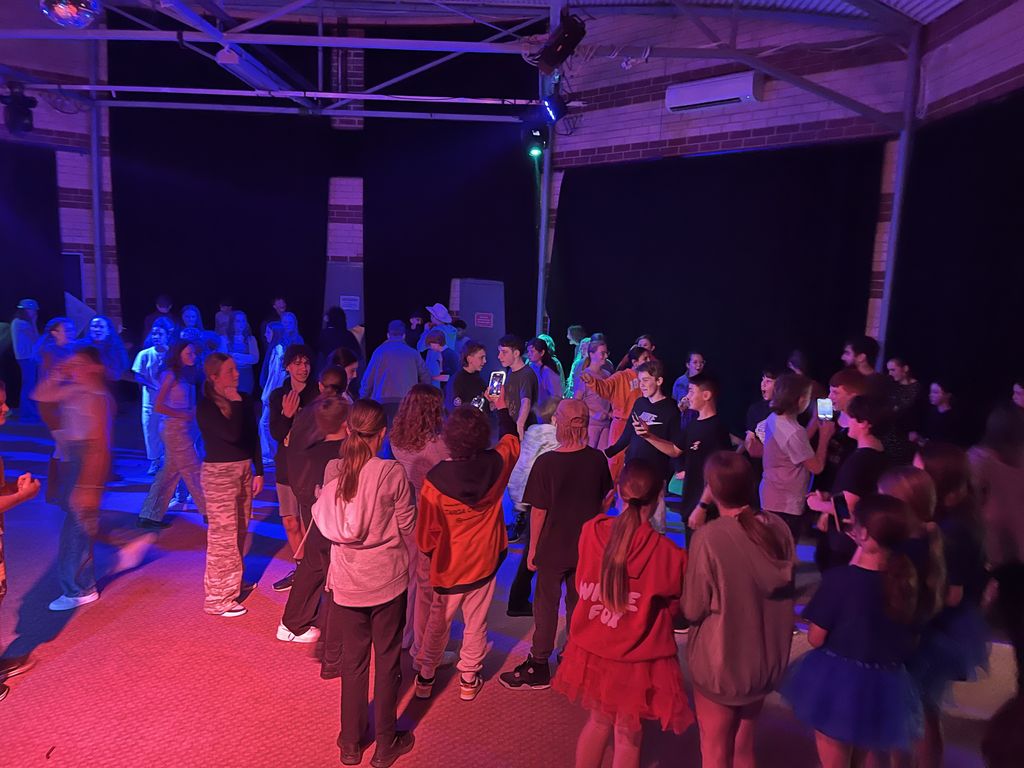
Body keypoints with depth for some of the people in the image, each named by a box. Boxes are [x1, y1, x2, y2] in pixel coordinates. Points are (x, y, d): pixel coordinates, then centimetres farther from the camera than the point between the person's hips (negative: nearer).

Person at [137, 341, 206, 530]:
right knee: (193, 471, 0)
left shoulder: (185, 375, 12)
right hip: (175, 428, -8)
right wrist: (184, 414, -13)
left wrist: (193, 412, -5)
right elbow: (158, 406, -17)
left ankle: (150, 515, 20)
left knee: (170, 472, 12)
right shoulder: (171, 375, -12)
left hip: (184, 428, 8)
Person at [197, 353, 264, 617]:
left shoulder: (244, 400, 5)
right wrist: (234, 403, -17)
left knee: (240, 531, 17)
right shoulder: (206, 406, -13)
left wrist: (258, 471, 9)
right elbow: (232, 434, -28)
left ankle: (233, 583, 35)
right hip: (219, 473, -7)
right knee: (223, 535, -3)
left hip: (244, 469, 7)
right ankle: (218, 598, 7)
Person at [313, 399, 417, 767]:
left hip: (348, 581, 3)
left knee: (353, 661, 18)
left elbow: (326, 523, 4)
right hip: (388, 580, -3)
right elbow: (407, 527, -9)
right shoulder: (393, 473, -19)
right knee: (387, 661, 14)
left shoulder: (333, 470, -7)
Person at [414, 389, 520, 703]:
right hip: (484, 561, 2)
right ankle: (468, 680, 31)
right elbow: (511, 440, 7)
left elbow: (426, 536, -16)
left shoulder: (435, 480, -25)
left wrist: (432, 553, 7)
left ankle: (425, 677, 34)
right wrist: (502, 408, 22)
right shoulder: (495, 465, -18)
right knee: (476, 623, 18)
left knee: (438, 623, 19)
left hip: (449, 567, -1)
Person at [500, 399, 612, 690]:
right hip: (587, 546, 4)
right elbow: (603, 501, 5)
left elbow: (538, 511, -16)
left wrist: (533, 549, -5)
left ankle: (538, 667, 20)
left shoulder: (546, 462, -21)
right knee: (579, 603, 20)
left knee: (546, 604, 10)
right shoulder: (597, 459, -8)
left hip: (553, 547, -4)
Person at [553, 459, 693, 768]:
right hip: (637, 662, -3)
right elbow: (679, 603, -7)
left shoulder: (591, 531, -14)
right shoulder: (667, 552, -24)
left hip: (593, 652, 3)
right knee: (628, 736, 19)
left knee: (599, 720, 27)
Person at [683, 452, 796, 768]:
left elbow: (693, 610, -17)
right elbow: (786, 589, 6)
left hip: (720, 662, -5)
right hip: (767, 657, 5)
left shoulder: (709, 537, -27)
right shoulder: (779, 528, -10)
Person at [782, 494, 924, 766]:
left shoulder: (839, 578, -25)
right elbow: (907, 636, 4)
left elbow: (815, 638, -15)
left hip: (839, 681, -4)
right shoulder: (906, 577, -10)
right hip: (886, 685, 5)